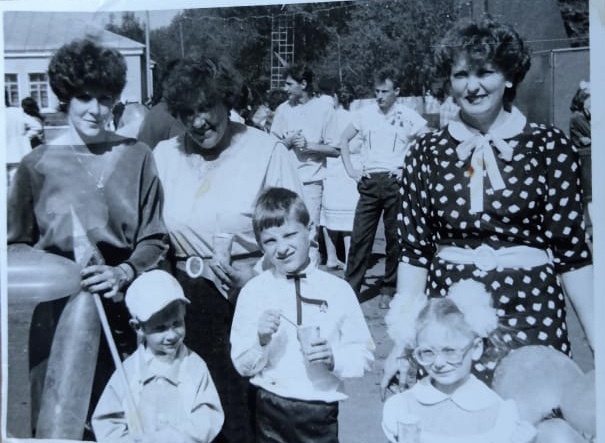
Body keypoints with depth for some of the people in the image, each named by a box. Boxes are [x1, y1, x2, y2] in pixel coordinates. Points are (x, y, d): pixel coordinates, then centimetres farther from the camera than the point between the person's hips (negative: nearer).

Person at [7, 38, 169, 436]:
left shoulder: (136, 156, 3)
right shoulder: (37, 164, 3)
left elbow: (155, 239, 5)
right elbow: (16, 244, 8)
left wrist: (124, 273, -13)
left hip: (124, 306, 0)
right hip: (56, 309, 0)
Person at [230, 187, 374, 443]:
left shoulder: (338, 290, -4)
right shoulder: (253, 291, -3)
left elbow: (363, 354, -3)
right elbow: (242, 366, -2)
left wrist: (334, 359, -21)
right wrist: (261, 341, -20)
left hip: (321, 412, 0)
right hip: (270, 410, 0)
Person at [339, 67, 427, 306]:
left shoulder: (408, 116, -1)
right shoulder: (365, 113, 7)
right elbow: (344, 139, 17)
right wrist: (350, 169, 8)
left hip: (395, 182, -2)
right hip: (369, 182, 2)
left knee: (395, 238, 6)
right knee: (360, 236, 1)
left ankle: (389, 290, 18)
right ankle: (350, 287, 8)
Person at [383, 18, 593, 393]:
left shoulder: (550, 146, -3)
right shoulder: (428, 152, 2)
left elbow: (571, 252, -2)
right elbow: (415, 252, 4)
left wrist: (596, 341, -6)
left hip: (529, 311, -1)